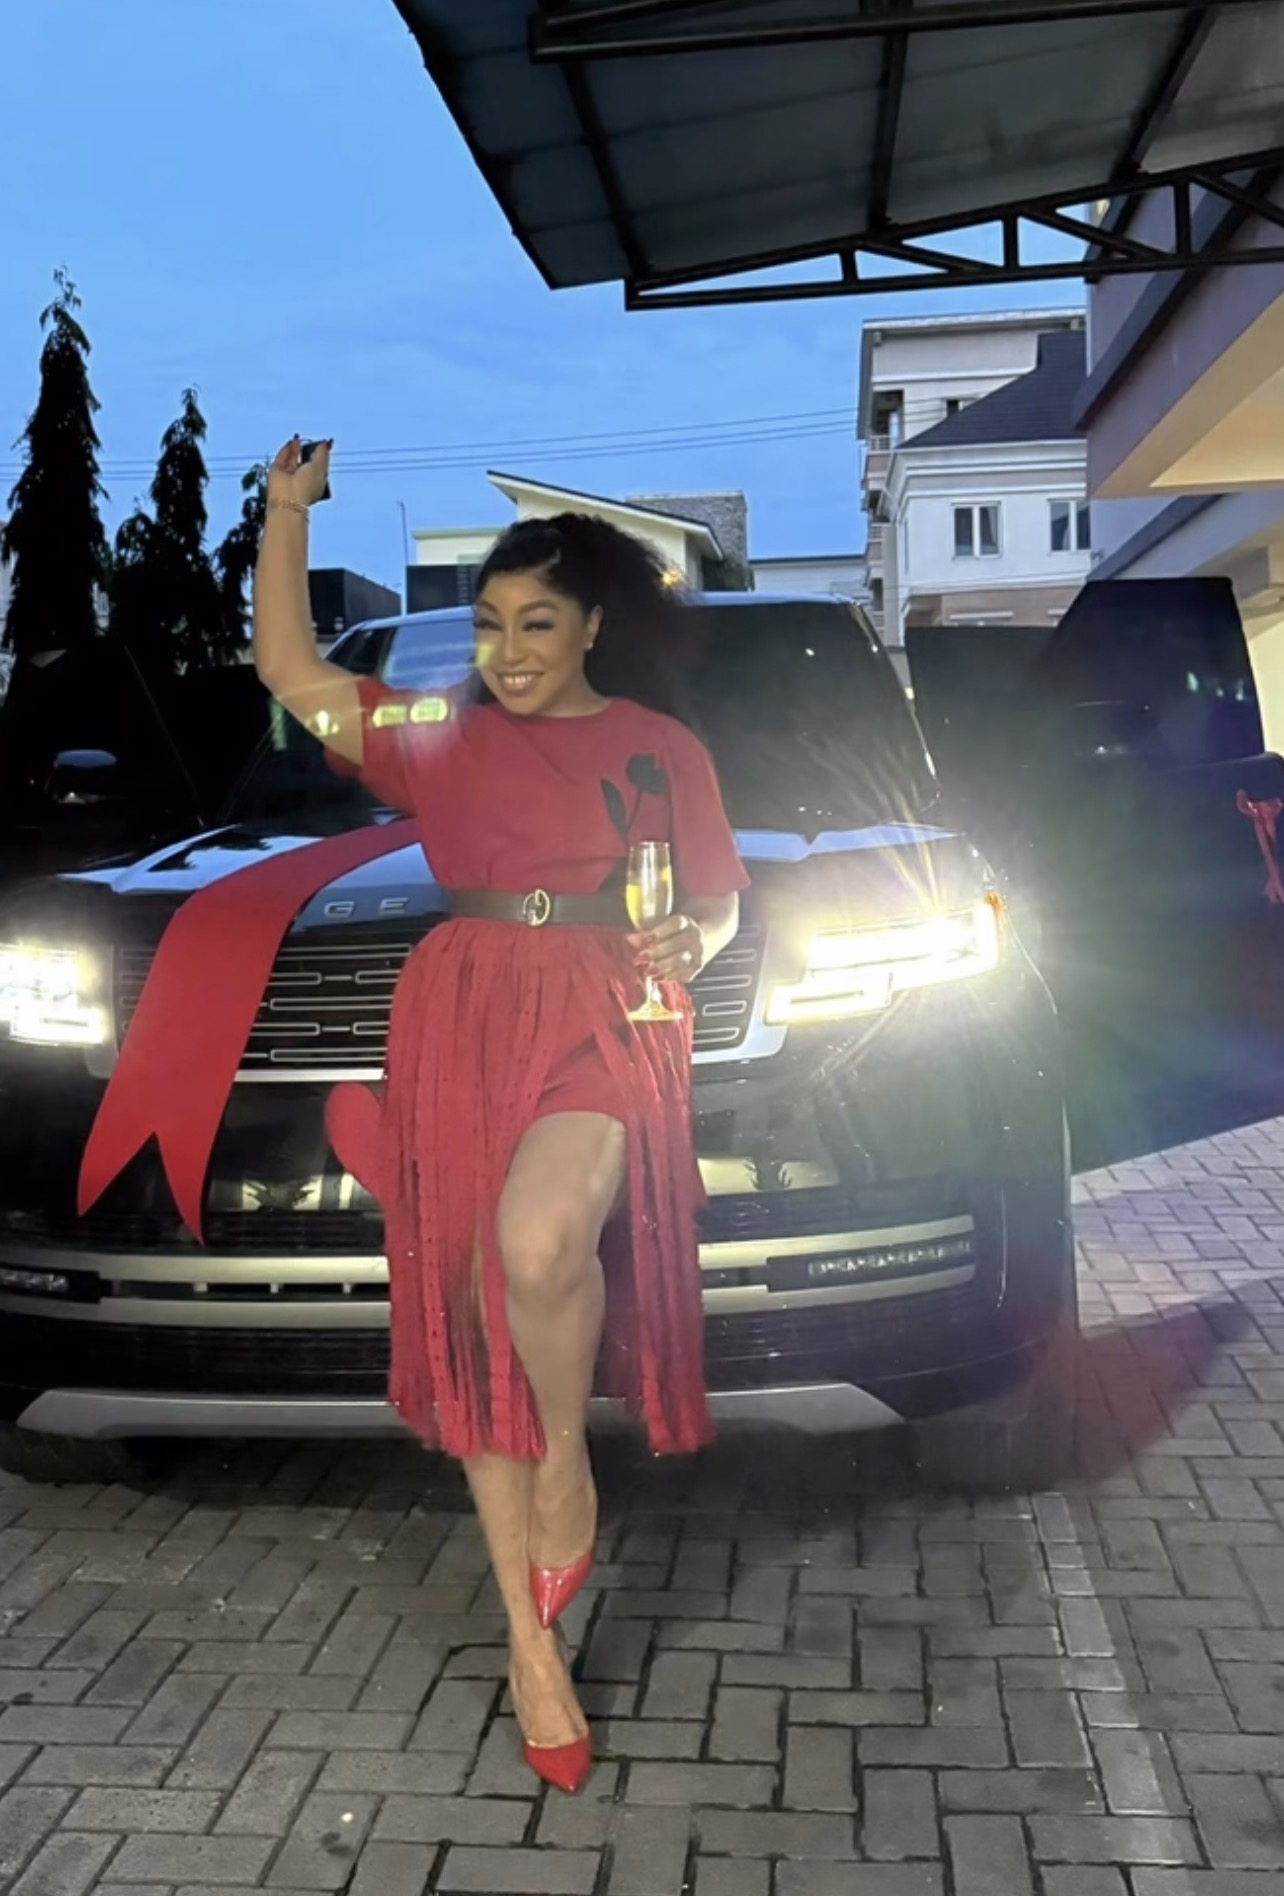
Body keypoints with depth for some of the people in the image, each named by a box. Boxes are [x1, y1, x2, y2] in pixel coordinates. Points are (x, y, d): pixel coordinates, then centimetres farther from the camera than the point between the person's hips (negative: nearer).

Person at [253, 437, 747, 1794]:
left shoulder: (663, 748, 10)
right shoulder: (440, 735, 13)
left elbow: (722, 904, 13)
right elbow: (290, 674, 10)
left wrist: (689, 942, -9)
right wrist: (287, 511, 8)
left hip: (609, 1018, -2)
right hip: (465, 1023, 3)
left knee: (539, 1240, -33)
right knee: (477, 1311, 3)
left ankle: (569, 1468, 0)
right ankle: (532, 1640, 16)